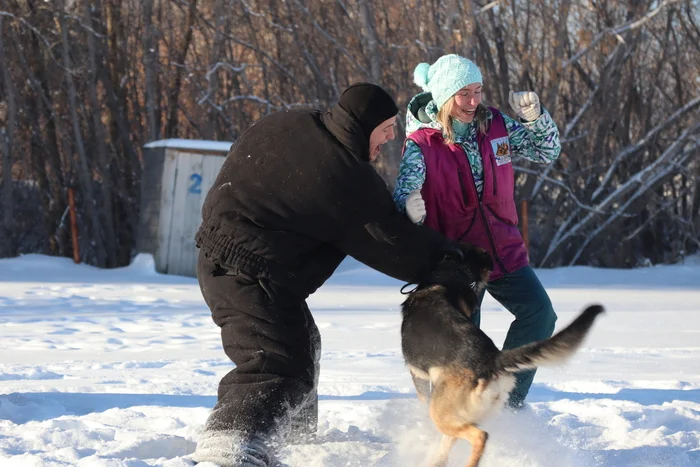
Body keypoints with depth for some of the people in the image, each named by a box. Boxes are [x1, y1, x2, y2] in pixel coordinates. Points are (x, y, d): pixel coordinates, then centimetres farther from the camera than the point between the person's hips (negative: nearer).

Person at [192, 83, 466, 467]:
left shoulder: (285, 125, 3)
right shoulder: (352, 180, -18)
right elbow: (396, 246, -8)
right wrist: (450, 260, 8)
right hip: (253, 274, -10)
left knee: (298, 340, 27)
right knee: (277, 365, -18)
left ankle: (291, 432, 44)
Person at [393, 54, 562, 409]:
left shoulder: (495, 126, -1)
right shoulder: (422, 144, -13)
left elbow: (547, 152, 7)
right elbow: (405, 188, -26)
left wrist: (535, 118, -13)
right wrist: (408, 206, -50)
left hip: (503, 250, 4)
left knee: (539, 313, -11)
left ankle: (508, 400, 3)